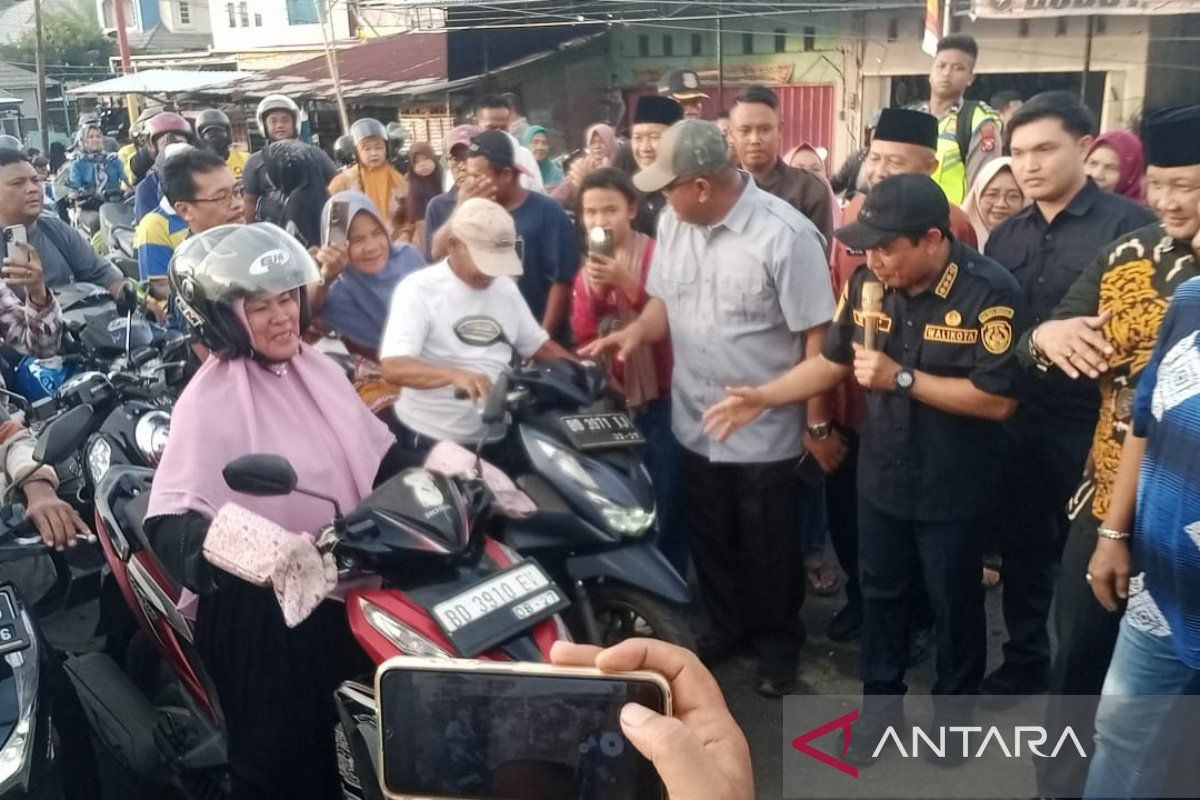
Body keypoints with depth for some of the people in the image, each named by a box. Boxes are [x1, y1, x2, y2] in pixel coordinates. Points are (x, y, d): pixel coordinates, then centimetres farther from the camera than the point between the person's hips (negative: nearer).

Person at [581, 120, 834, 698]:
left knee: (770, 549, 12)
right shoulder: (673, 222, -2)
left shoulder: (784, 234, -22)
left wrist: (818, 421, -15)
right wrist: (636, 331, -10)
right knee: (709, 540, 22)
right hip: (696, 423, 6)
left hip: (766, 430, -6)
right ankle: (726, 625, 44)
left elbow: (816, 333, -18)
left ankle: (778, 641, 35)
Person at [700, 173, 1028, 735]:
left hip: (952, 486, -4)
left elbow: (998, 400, -24)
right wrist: (763, 397, -7)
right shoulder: (866, 282, -7)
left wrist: (900, 377, -26)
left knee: (953, 602, 15)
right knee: (881, 592, 19)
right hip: (881, 475, 4)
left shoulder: (989, 292, -22)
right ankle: (879, 699, 39)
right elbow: (832, 361, 4)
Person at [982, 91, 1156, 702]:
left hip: (1091, 423, -4)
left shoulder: (1128, 225, -9)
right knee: (1020, 550, 16)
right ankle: (1024, 663, 35)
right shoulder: (1005, 235, 7)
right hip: (1016, 420, 5)